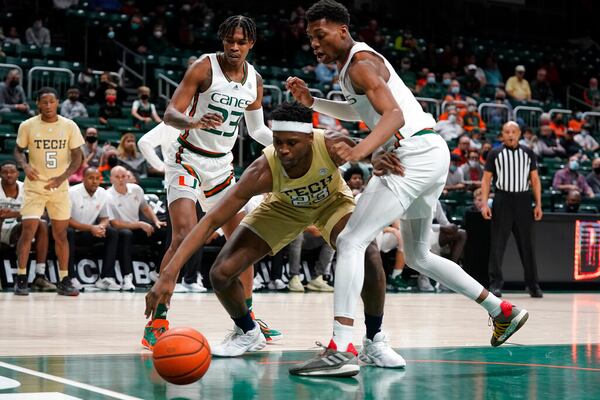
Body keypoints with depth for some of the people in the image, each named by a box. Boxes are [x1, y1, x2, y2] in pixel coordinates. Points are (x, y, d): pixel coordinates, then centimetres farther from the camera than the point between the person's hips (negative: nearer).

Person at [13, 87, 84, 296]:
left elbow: (77, 157, -2)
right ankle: (21, 279, 2)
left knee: (61, 234, 5)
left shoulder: (69, 126, -4)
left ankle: (64, 281, 13)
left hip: (59, 187, 1)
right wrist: (25, 165, -16)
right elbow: (18, 150, 6)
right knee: (28, 231, -9)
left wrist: (61, 178, -17)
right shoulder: (27, 125, -5)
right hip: (34, 186, -1)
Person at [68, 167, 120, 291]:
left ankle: (106, 277, -20)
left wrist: (101, 227, -19)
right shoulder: (72, 193, -17)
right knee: (68, 232, -38)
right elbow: (66, 220, -19)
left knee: (113, 233, -16)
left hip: (90, 234, 5)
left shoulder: (102, 194, -1)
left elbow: (105, 218, 7)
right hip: (73, 231, -5)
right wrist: (90, 228, -27)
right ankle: (71, 278, -32)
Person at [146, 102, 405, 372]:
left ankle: (374, 341, -4)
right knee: (221, 273, -12)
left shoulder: (333, 146, -38)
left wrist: (382, 160, -46)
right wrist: (169, 274, -48)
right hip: (284, 206, 1)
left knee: (370, 258, -29)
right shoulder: (263, 171, -38)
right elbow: (211, 221, -38)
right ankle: (248, 333, 20)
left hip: (332, 201, 0)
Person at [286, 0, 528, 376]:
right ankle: (503, 311, 29)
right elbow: (359, 111, 36)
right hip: (429, 154, 11)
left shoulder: (360, 63, -12)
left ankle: (340, 348, -27)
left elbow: (394, 115, -27)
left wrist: (360, 151, -44)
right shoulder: (356, 61, 18)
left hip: (417, 154, -11)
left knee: (351, 242, -17)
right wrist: (312, 101, 23)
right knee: (418, 255, 23)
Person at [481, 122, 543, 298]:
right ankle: (495, 284, 1)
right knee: (498, 244, -3)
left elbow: (535, 179, 10)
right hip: (503, 201, -2)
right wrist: (484, 203, -7)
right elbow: (486, 179, 3)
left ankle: (533, 285, 13)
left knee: (527, 244, 5)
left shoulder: (528, 153, 10)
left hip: (523, 201, 2)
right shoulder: (495, 154, 4)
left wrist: (538, 204, 3)